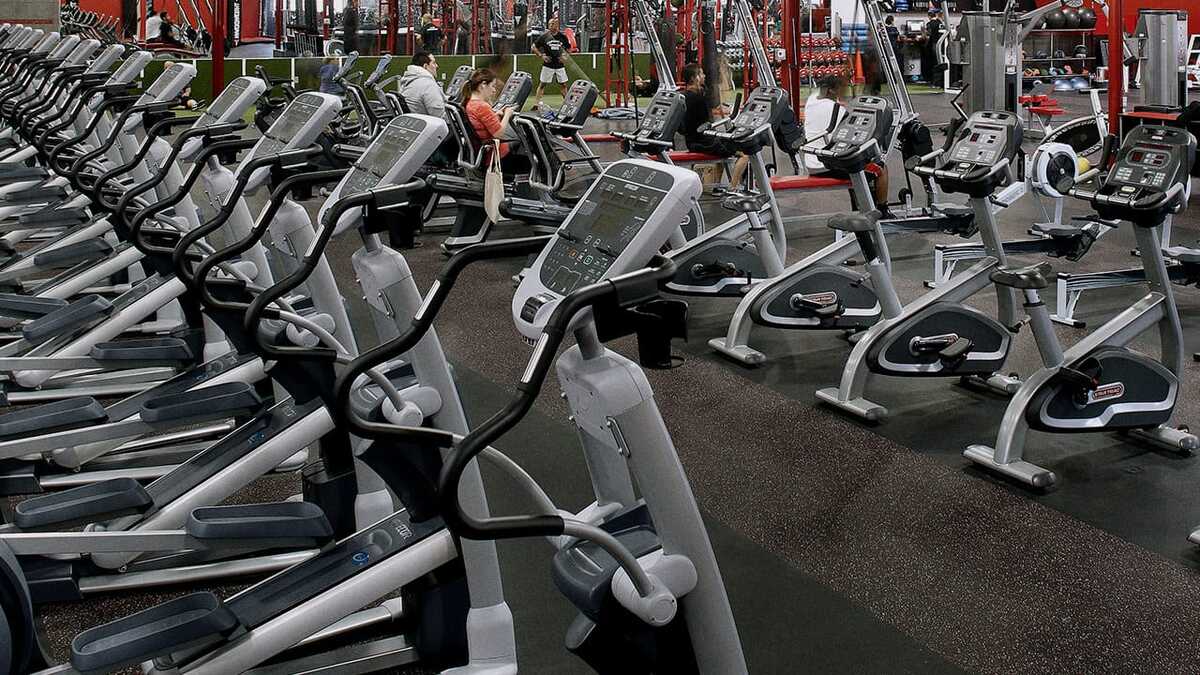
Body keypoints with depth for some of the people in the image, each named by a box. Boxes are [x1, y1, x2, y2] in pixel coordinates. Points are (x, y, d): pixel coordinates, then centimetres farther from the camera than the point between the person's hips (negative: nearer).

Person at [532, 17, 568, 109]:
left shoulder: (562, 37, 4)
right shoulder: (544, 36, -3)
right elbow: (534, 47, 4)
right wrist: (541, 55, -9)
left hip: (560, 65, 2)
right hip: (548, 65, -2)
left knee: (563, 85, 8)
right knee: (542, 84, 1)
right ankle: (536, 104, 4)